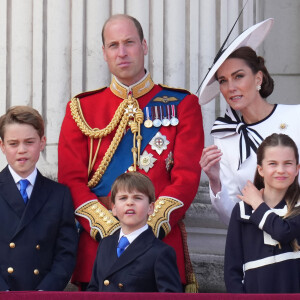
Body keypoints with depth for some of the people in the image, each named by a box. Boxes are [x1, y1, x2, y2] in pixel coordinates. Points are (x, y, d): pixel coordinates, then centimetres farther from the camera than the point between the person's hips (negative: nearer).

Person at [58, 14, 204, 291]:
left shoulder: (182, 105, 8)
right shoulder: (81, 109, 11)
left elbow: (187, 176, 0)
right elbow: (71, 180, 4)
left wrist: (151, 227, -13)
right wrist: (109, 229, -11)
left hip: (163, 242, -1)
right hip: (97, 245, 1)